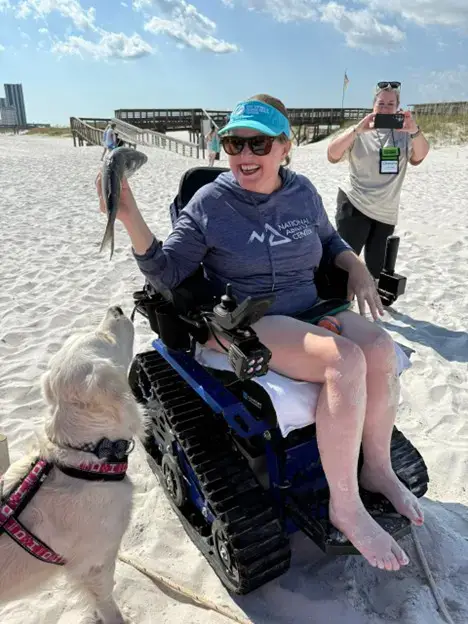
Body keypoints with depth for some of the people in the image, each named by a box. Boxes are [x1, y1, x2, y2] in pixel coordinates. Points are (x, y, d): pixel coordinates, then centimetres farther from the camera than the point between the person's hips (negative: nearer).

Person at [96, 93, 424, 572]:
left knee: (380, 348, -21)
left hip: (310, 311, 6)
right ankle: (345, 508, -14)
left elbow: (328, 239, 24)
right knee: (346, 361, -29)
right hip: (246, 324, -5)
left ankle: (377, 468, 1)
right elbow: (166, 274, -7)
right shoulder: (209, 202, -6)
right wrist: (129, 216, -20)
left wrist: (356, 267, 4)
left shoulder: (302, 192, 7)